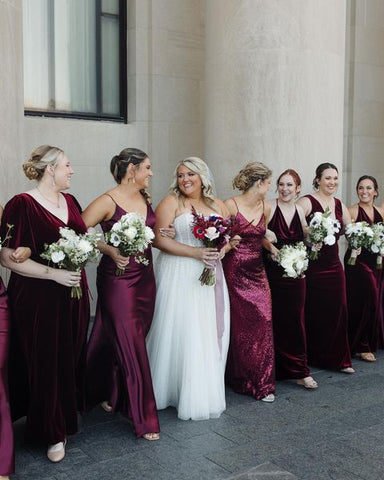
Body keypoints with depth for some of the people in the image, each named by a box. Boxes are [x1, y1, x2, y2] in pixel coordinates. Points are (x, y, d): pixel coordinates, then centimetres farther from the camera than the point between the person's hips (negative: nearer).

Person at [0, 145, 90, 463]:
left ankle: (68, 414, 33)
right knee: (48, 363, 4)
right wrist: (54, 273, -19)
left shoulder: (70, 201, 10)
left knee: (72, 358, 12)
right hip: (39, 299, -6)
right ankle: (54, 433, 21)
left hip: (73, 295, 6)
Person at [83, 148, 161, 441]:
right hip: (118, 280, -7)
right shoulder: (108, 202, -13)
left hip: (145, 277, 7)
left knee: (125, 342, 15)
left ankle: (112, 394, 37)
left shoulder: (145, 198, 8)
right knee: (132, 346, -3)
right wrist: (109, 250, -21)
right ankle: (145, 419, 7)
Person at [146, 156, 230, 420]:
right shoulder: (171, 202, -3)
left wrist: (223, 249, -7)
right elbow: (159, 239, -12)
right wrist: (195, 252, -18)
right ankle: (185, 393, 10)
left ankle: (207, 393, 21)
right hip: (180, 276, -5)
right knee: (182, 333, -4)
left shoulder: (218, 205, 12)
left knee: (211, 333, 6)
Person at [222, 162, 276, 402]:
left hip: (257, 272, 5)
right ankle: (242, 380, 22)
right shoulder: (230, 205, -11)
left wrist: (273, 248, 6)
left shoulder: (266, 207, 7)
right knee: (239, 326, 4)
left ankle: (262, 383, 12)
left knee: (263, 323, 0)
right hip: (235, 272, -5)